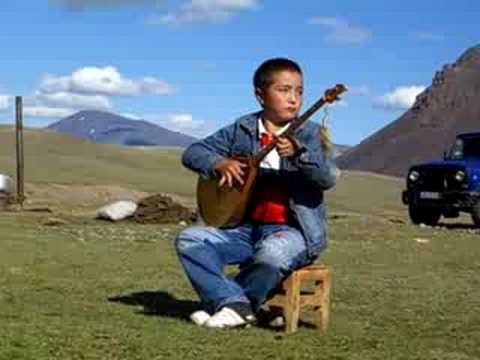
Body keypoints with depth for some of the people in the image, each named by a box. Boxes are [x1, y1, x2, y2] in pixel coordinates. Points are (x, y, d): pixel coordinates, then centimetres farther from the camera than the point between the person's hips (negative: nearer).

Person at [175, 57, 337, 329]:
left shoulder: (310, 134, -2)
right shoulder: (242, 130, 7)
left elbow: (328, 179, -17)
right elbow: (192, 153, 9)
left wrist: (298, 153, -33)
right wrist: (219, 163, -12)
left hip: (293, 230, -4)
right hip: (247, 227, 4)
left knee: (273, 253, -36)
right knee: (189, 239, -11)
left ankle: (228, 302, -7)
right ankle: (234, 302, -14)